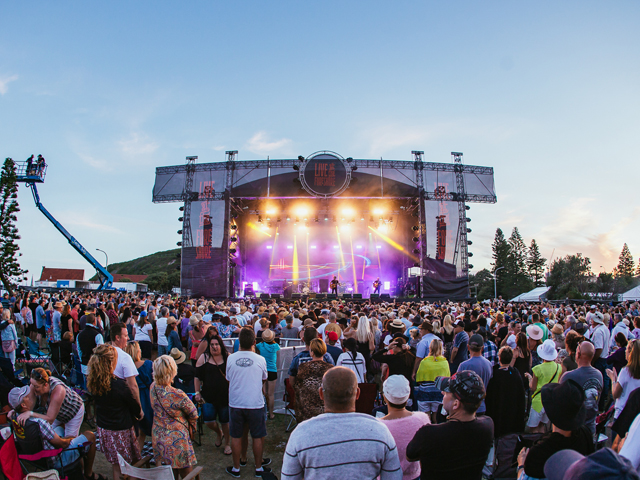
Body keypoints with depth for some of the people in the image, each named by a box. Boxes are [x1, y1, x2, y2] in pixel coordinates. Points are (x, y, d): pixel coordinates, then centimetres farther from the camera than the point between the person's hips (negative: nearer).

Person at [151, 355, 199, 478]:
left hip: (158, 439, 6)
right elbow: (193, 414, -13)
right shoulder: (177, 395, -29)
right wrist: (190, 425, 9)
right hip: (176, 439, -6)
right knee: (187, 475, 12)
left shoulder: (153, 387, -12)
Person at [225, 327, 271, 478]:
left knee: (236, 437, 14)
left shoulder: (231, 358, -7)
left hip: (235, 403, 2)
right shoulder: (260, 360, -10)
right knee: (257, 437, 13)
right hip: (255, 403, -1)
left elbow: (228, 378, 7)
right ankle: (258, 467, 25)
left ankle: (236, 468, 26)